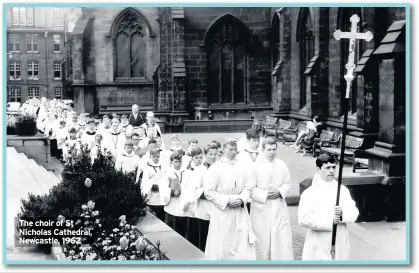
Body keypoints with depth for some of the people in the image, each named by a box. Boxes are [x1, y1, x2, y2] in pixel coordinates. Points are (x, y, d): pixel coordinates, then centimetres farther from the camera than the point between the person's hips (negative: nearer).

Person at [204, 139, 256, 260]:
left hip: (240, 213, 3)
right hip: (222, 213, -3)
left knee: (243, 246, -1)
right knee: (222, 246, 2)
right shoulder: (215, 168, -4)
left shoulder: (241, 167, 8)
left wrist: (241, 200, -9)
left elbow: (247, 187, 10)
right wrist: (226, 201, -14)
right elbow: (208, 192, -8)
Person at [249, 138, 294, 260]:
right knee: (262, 240, 4)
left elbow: (288, 184, 10)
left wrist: (280, 192, -9)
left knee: (284, 238, 0)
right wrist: (265, 195, -17)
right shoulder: (256, 166, -8)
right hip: (261, 209, -3)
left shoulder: (281, 165, 5)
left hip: (280, 208, 3)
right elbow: (251, 188, -8)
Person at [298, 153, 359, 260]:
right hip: (318, 246, -5)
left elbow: (354, 213, 5)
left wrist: (343, 214, -17)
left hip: (340, 242, 5)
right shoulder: (310, 193, -7)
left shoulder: (343, 190, 9)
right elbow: (303, 219, -16)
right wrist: (329, 221, -18)